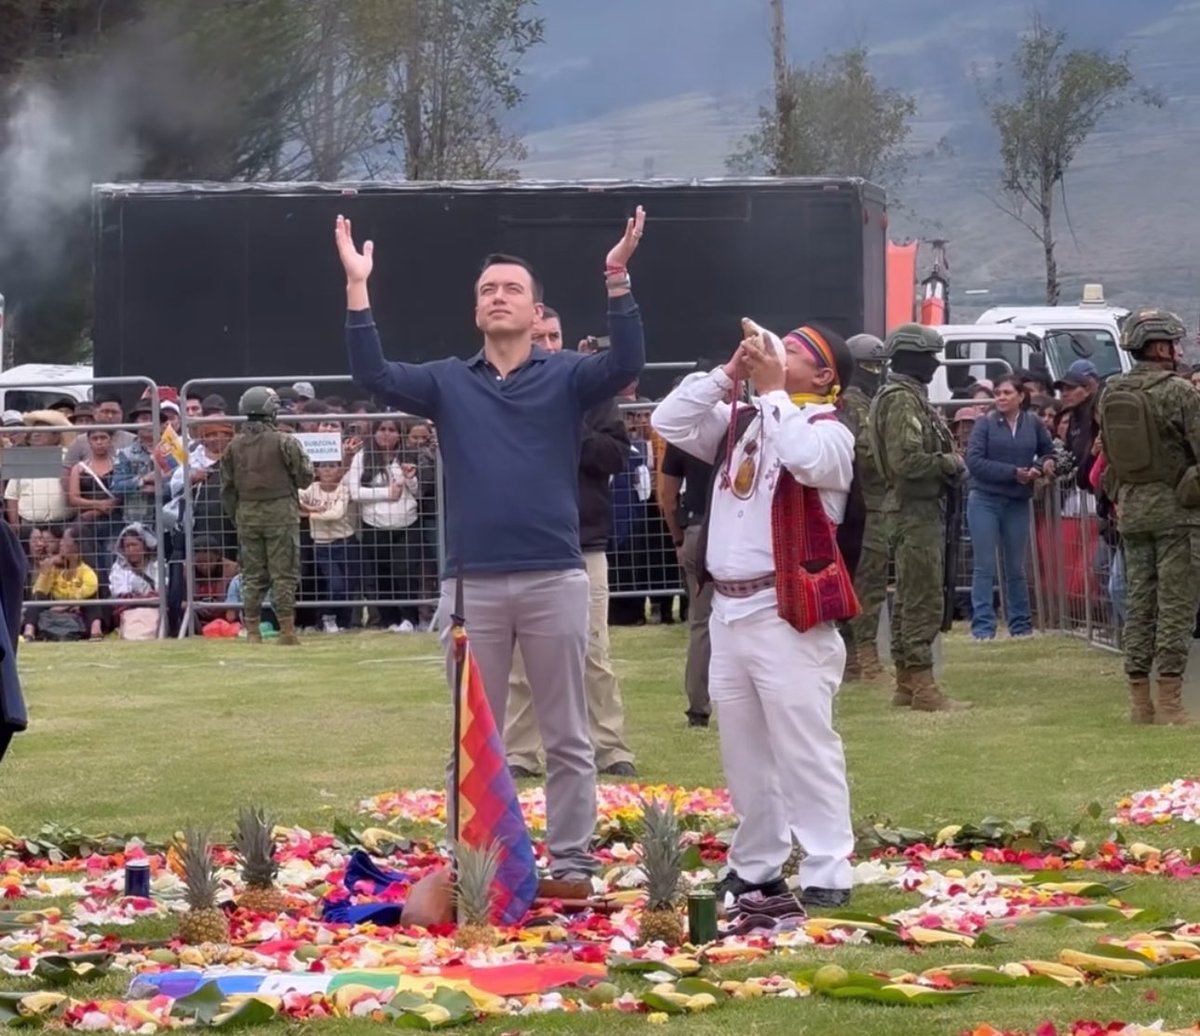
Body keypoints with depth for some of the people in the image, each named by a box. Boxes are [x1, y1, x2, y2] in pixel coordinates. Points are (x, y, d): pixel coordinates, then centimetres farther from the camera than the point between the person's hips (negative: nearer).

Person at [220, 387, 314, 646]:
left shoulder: (234, 445, 4)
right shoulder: (284, 442, -9)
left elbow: (227, 488, 7)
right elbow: (305, 478, -6)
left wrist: (236, 517, 16)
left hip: (246, 515, 4)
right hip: (280, 512, -4)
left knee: (252, 575, 9)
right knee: (284, 573, -1)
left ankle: (252, 631, 7)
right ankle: (287, 629, -4)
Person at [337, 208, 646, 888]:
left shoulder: (565, 378, 4)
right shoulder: (449, 383, 9)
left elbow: (628, 362, -13)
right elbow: (374, 376, -4)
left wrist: (618, 280, -23)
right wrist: (358, 287, -11)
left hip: (554, 578, -2)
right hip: (471, 583, 2)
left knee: (567, 738, 4)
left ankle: (573, 863, 10)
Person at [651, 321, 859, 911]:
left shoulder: (829, 431, -6)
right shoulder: (739, 423, 15)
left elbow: (807, 461, -28)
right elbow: (669, 424, 9)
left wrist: (772, 391, -16)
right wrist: (727, 376, 2)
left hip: (787, 612, -8)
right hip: (729, 608, 8)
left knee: (804, 748, -9)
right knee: (743, 750, 14)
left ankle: (827, 874, -8)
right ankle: (756, 866, 23)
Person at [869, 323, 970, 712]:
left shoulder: (909, 398, 18)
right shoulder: (902, 400, -15)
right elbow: (905, 461, -24)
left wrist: (949, 466, 9)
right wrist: (948, 463, -12)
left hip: (918, 509, 11)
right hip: (915, 509, -11)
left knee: (910, 598, 13)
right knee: (924, 599, -11)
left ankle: (906, 684, 17)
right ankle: (921, 686, -12)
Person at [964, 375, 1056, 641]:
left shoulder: (1033, 424, 4)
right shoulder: (985, 424, -4)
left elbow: (1049, 452, 18)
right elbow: (974, 461, -11)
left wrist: (1042, 465, -6)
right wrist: (1013, 473, -16)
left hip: (1018, 502, 3)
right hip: (985, 500, -3)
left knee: (1016, 568, 10)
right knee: (985, 566, -5)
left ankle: (1021, 625, 18)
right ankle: (983, 627, -4)